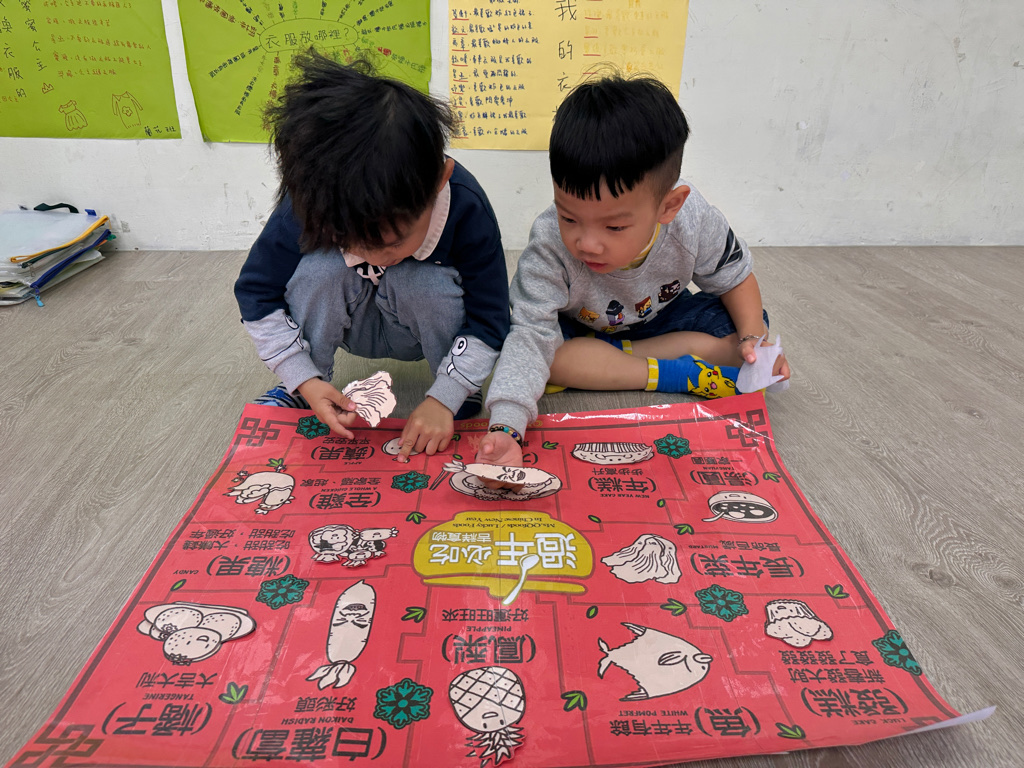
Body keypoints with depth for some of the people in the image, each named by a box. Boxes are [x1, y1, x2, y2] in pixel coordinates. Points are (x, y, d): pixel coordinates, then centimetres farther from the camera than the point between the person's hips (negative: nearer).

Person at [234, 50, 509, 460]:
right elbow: (256, 293, -14)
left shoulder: (466, 208, -32)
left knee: (429, 283, -34)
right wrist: (304, 379, -22)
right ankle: (300, 396, -7)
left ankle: (461, 393, -7)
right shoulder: (310, 207, -28)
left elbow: (489, 320, -22)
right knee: (321, 266, -29)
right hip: (350, 325, 2)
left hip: (426, 328, -1)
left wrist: (444, 398, -30)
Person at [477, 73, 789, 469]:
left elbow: (734, 276, -6)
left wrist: (754, 336, -23)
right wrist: (505, 429, -54)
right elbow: (530, 338, -40)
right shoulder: (549, 245, -35)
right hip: (577, 327, -2)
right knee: (549, 353, -35)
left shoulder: (694, 221, -26)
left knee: (745, 329, -19)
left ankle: (596, 365, -20)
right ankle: (689, 376, -22)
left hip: (660, 315, 3)